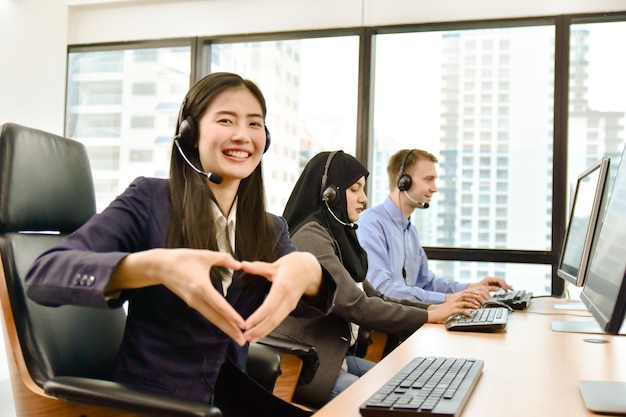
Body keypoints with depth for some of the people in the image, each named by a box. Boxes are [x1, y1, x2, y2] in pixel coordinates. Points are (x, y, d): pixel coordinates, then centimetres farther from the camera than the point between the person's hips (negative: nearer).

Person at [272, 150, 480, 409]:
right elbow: (357, 306, -23)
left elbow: (371, 298, 10)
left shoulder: (337, 234, 12)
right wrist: (428, 317, -15)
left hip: (333, 356, 9)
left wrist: (432, 308, -2)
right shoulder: (311, 237, -18)